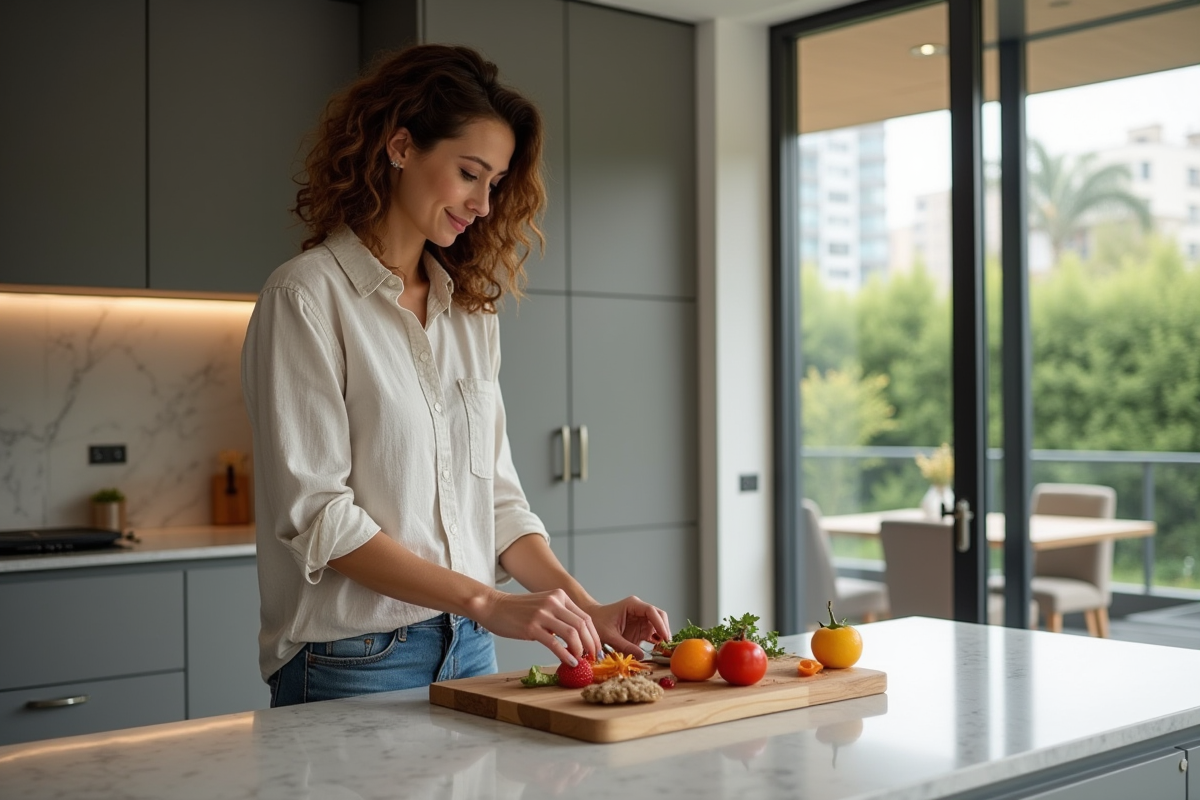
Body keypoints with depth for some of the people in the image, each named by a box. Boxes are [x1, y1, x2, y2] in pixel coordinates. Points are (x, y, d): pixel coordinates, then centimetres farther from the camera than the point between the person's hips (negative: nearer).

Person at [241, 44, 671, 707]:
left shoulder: (470, 309, 10)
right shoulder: (306, 297, -10)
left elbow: (494, 493, 10)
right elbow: (314, 514, -16)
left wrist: (586, 609, -4)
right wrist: (488, 602, -22)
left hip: (469, 651, 6)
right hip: (353, 663, -6)